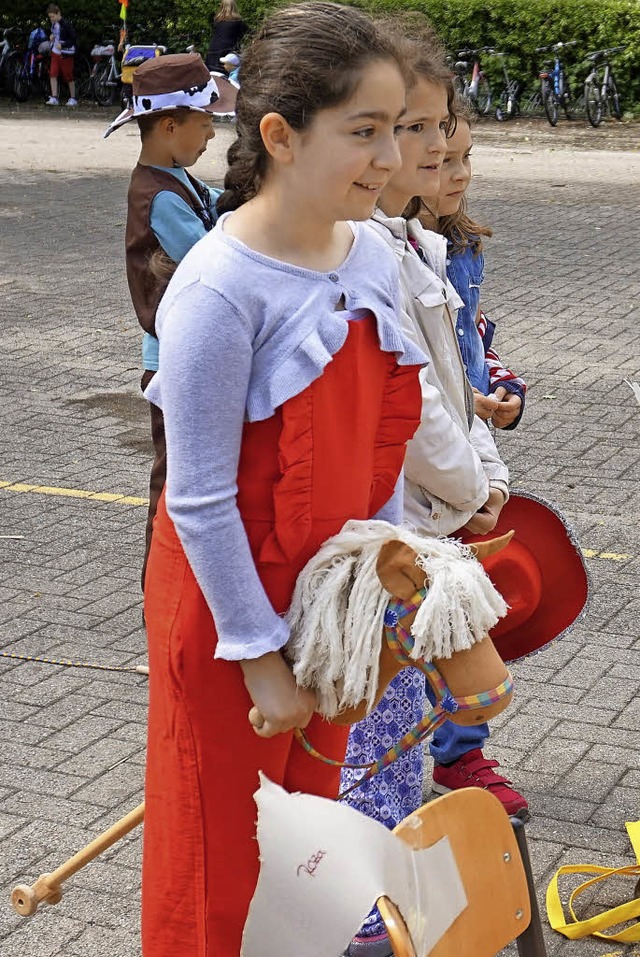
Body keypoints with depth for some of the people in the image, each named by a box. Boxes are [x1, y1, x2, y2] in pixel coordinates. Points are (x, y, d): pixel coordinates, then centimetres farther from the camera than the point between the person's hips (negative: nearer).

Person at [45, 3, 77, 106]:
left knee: (69, 77, 2)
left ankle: (73, 99, 15)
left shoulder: (66, 24, -15)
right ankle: (54, 98, -6)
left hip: (65, 54, -7)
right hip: (55, 53, 7)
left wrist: (62, 45, -23)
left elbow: (73, 39, -15)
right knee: (53, 75, -6)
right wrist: (52, 37, 4)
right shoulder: (53, 25, 9)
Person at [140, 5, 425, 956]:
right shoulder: (222, 289, -24)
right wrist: (258, 651, -15)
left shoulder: (372, 255, -2)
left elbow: (378, 449, 7)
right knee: (223, 860, 10)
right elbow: (199, 502, -20)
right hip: (229, 607, -6)